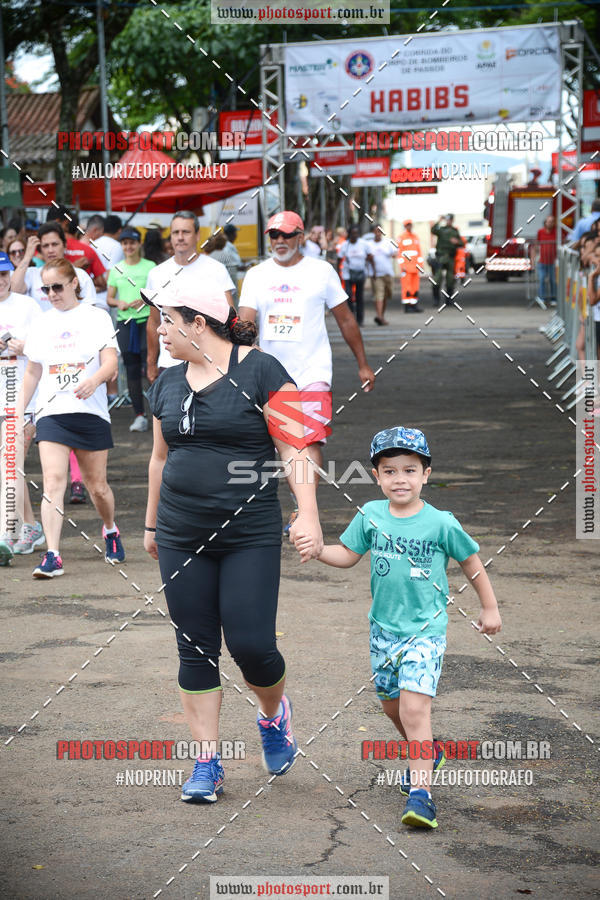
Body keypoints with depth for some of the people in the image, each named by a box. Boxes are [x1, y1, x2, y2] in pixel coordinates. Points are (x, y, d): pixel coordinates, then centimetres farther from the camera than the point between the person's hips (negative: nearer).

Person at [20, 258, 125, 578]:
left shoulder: (96, 317, 2)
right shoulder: (41, 324, 12)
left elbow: (110, 362, -6)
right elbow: (32, 373, 20)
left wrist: (95, 380, -28)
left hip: (91, 412, -2)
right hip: (51, 412, 2)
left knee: (97, 486, 5)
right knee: (53, 481, -14)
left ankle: (110, 531, 36)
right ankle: (52, 556, -19)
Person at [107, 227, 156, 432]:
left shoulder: (150, 267, 2)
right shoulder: (116, 269, 12)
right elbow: (109, 298, 15)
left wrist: (145, 300, -15)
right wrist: (119, 303, -6)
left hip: (146, 320, -4)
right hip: (124, 321, 4)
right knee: (131, 368, 3)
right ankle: (139, 414, 7)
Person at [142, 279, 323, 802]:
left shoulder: (260, 372, -7)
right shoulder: (169, 383, 10)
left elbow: (293, 448, -10)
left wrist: (308, 513, -19)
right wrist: (152, 523, 29)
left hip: (250, 535, -5)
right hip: (181, 538, 5)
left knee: (251, 645, -9)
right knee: (196, 649, 4)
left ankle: (275, 715, 24)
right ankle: (207, 764, 12)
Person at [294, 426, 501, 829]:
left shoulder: (441, 523, -11)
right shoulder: (370, 516, -2)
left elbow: (471, 561, 3)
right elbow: (348, 555, 8)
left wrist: (490, 608, 9)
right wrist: (316, 549, -11)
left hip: (425, 630, -5)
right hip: (384, 627, 5)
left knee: (414, 708, -18)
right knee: (392, 704, 19)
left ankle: (421, 794, -18)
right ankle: (428, 751, 47)